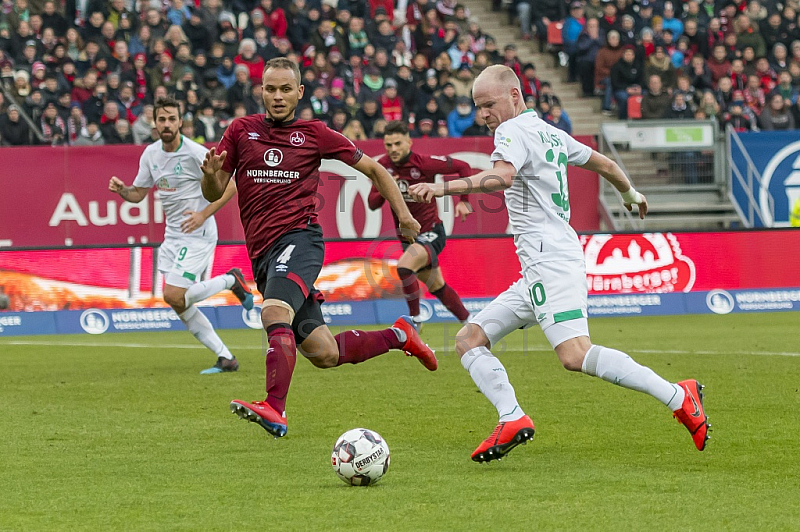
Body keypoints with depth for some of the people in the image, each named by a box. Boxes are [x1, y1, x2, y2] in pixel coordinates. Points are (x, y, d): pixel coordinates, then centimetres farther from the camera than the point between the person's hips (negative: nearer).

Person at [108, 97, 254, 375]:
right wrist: (120, 189, -7)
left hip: (198, 234, -7)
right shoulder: (151, 154, 5)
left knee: (174, 296, -18)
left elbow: (229, 186, -13)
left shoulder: (195, 153, -16)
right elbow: (139, 193, 14)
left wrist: (203, 214, -20)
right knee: (179, 304, 2)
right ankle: (226, 358, 10)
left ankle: (231, 280, 5)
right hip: (173, 235, 7)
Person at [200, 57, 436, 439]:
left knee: (275, 312, -34)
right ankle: (398, 336, 29)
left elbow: (372, 169, 15)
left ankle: (274, 409, -44)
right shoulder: (241, 131, 11)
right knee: (323, 354, 5)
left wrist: (403, 214, 6)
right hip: (262, 252, 4)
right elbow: (214, 194, 12)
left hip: (298, 238, -4)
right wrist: (210, 174, -12)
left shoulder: (314, 134, 5)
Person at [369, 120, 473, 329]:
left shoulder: (424, 163, -17)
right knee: (437, 287, 17)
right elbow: (372, 203, 0)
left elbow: (463, 167, -6)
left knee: (404, 267, -31)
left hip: (430, 233, -6)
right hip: (407, 237, 7)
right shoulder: (383, 166, -3)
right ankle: (469, 321, 35)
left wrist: (464, 201, -12)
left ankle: (415, 319, -16)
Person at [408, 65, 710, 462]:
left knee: (575, 355, -25)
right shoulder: (551, 134, 21)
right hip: (538, 271, 11)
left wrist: (444, 187, -37)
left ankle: (677, 396, -23)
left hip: (550, 261, -11)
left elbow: (502, 176, -27)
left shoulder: (516, 130, -6)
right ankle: (512, 419, -12)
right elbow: (604, 164, 32)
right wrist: (630, 194, 51)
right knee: (469, 341, 6)